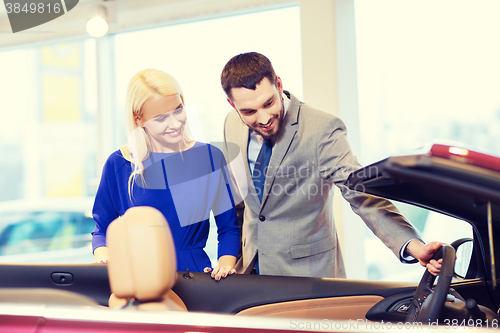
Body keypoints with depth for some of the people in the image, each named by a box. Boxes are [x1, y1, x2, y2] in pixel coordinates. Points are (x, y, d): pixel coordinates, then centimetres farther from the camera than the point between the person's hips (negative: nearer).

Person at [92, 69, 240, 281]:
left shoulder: (210, 157, 6)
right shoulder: (119, 164, 4)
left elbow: (229, 227, 11)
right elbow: (103, 229, 14)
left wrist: (225, 264, -8)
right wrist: (103, 256, -8)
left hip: (194, 271, 0)